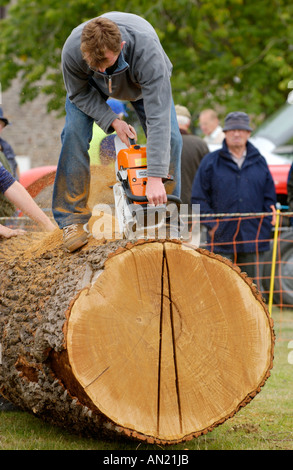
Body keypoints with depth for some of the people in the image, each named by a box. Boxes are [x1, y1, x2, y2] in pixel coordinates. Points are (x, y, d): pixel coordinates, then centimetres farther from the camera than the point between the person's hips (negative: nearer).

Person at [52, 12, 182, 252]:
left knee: (170, 138, -15)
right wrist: (112, 121, -30)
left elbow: (158, 118, -48)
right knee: (74, 133, -19)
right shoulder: (72, 50, -40)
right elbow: (79, 93, -18)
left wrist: (155, 178, -51)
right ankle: (72, 219, -11)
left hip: (142, 81, -1)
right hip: (90, 85, 1)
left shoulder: (147, 50, -47)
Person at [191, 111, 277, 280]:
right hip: (222, 239, -3)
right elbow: (199, 198, 2)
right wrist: (212, 225, -7)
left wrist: (265, 225, 3)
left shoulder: (259, 162, 12)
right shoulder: (211, 162, 3)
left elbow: (270, 198, 15)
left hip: (252, 239, 3)